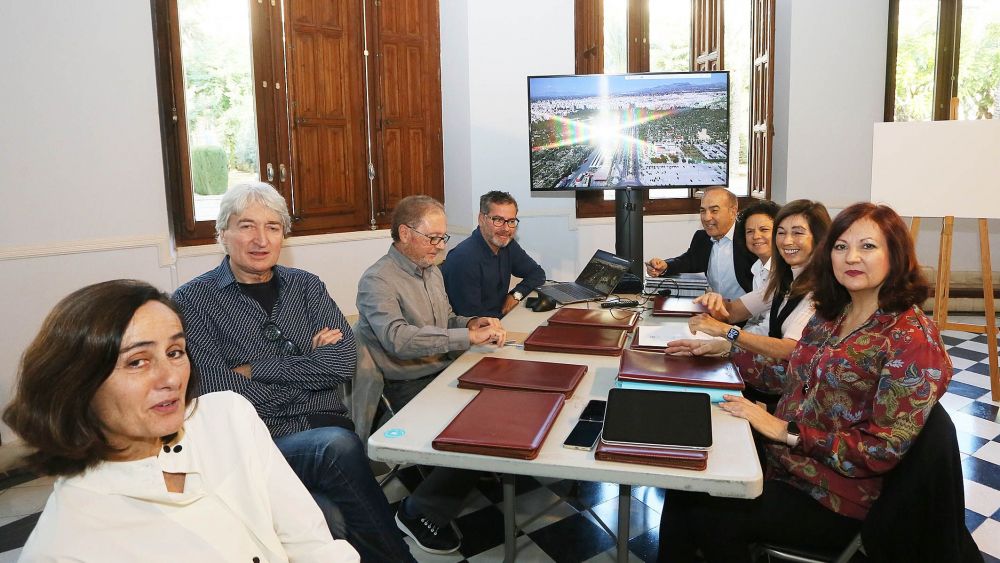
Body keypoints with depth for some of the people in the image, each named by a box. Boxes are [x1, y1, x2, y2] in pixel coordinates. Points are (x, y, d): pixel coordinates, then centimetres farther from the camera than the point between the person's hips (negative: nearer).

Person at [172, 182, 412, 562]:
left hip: (326, 428, 3)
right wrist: (311, 365, -4)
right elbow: (216, 391, -10)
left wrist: (254, 369, -7)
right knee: (336, 446, -31)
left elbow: (344, 362, -1)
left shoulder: (305, 286, 14)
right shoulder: (191, 301, 3)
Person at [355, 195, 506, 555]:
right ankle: (420, 512, -3)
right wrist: (469, 337, -29)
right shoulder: (378, 281, -14)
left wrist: (472, 323, 1)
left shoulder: (431, 271, 13)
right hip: (410, 387, -8)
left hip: (445, 372, 8)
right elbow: (398, 339, -30)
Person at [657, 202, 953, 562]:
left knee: (710, 517, -15)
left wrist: (787, 431, -19)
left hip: (836, 501, -6)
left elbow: (885, 448, -19)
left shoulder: (913, 339, -16)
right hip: (784, 461, 6)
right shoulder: (831, 314, 7)